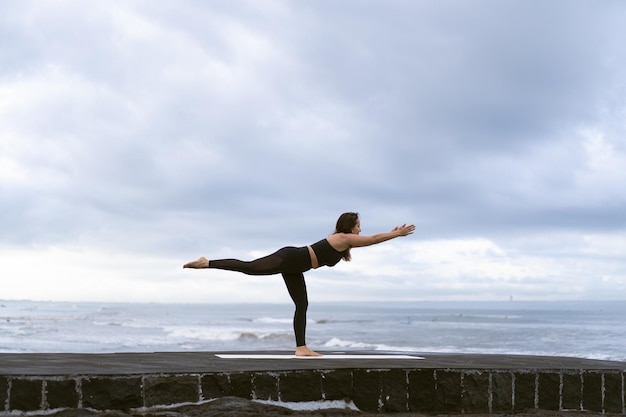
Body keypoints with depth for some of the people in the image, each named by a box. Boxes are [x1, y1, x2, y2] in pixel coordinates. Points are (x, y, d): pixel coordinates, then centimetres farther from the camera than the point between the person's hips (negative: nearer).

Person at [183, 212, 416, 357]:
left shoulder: (342, 240, 19)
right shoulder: (345, 238, -7)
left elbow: (372, 240, 33)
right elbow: (374, 239, -5)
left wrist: (393, 234, 32)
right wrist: (398, 234, 2)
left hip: (293, 267, 10)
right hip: (289, 259, -10)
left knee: (302, 305, 7)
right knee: (248, 267, -17)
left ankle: (301, 348, 5)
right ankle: (207, 263, -17)